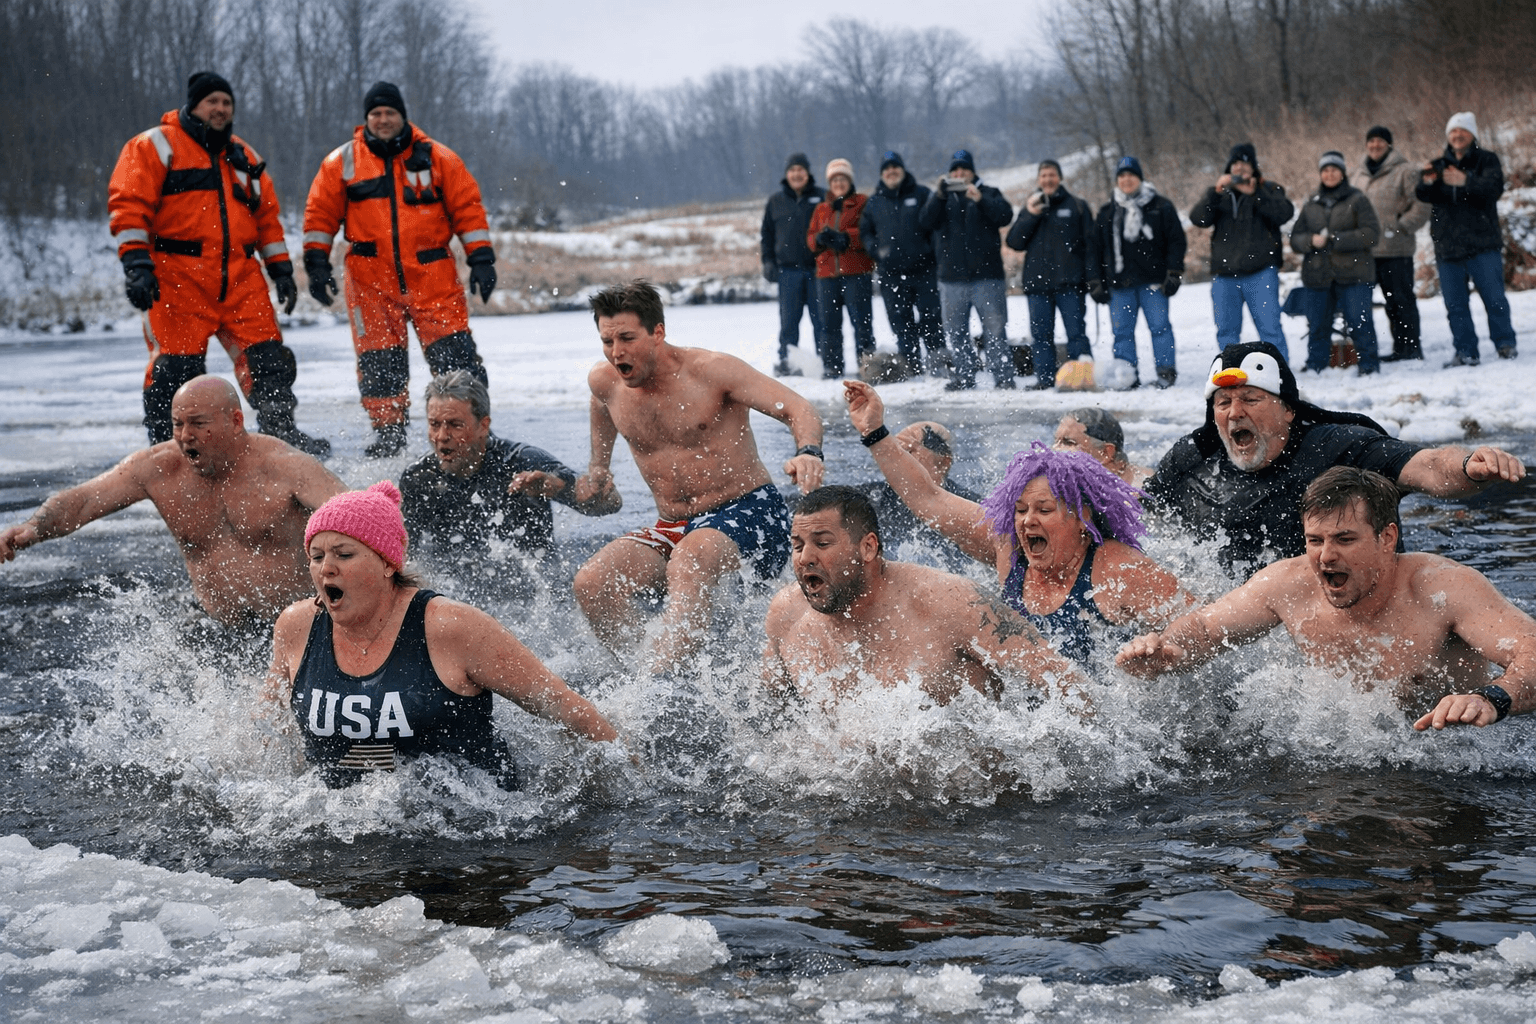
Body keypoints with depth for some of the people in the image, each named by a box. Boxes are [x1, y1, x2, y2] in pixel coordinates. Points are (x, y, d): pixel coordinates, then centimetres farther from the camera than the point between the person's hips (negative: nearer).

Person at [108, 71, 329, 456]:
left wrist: (281, 269, 16)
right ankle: (164, 445, 1)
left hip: (240, 278, 5)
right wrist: (137, 265, -16)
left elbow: (267, 216, 24)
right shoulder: (155, 147, 3)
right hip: (178, 278, -5)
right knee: (177, 364, -8)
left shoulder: (243, 156, 21)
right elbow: (129, 206, -6)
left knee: (267, 357, 0)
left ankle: (279, 430, 10)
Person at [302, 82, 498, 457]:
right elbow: (320, 214, 9)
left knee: (454, 353, -7)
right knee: (378, 362, 3)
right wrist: (317, 262, 1)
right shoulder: (343, 162, 7)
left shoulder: (437, 158, 6)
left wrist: (481, 259, 1)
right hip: (371, 280, 1)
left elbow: (467, 208, 7)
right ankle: (388, 435, 14)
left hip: (433, 275, -1)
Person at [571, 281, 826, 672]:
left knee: (689, 562, -39)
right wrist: (597, 468, 28)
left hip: (747, 514, -6)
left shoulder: (711, 370, -12)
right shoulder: (604, 381, 3)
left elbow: (798, 409, -16)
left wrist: (808, 452, -36)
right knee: (591, 583, -21)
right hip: (671, 528, 6)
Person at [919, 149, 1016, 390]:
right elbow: (925, 222, -5)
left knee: (995, 329, -6)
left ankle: (1004, 377, -3)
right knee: (955, 332, 7)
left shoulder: (988, 193, 9)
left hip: (986, 276, -3)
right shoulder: (940, 196, 13)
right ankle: (965, 376, 16)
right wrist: (939, 197, -21)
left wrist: (980, 200, -26)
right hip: (952, 277, 3)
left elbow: (1004, 216, -10)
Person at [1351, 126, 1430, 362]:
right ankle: (1400, 348, 17)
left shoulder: (1405, 172, -4)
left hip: (1396, 249, -6)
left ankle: (1411, 346, 0)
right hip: (1369, 250, 6)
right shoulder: (1358, 175, 15)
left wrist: (1400, 228, -14)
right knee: (1391, 300, 12)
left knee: (1402, 299, -5)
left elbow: (1421, 206, -9)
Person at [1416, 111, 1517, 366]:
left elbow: (1494, 188, -14)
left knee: (1494, 298, -4)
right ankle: (1465, 352, 10)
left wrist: (1466, 182, -32)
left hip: (1482, 244, -3)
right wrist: (1426, 183, -27)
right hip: (1448, 247, 3)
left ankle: (1505, 344, 8)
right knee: (1455, 304, 4)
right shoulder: (1438, 166, 14)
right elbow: (1424, 195, -2)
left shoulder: (1487, 161, 5)